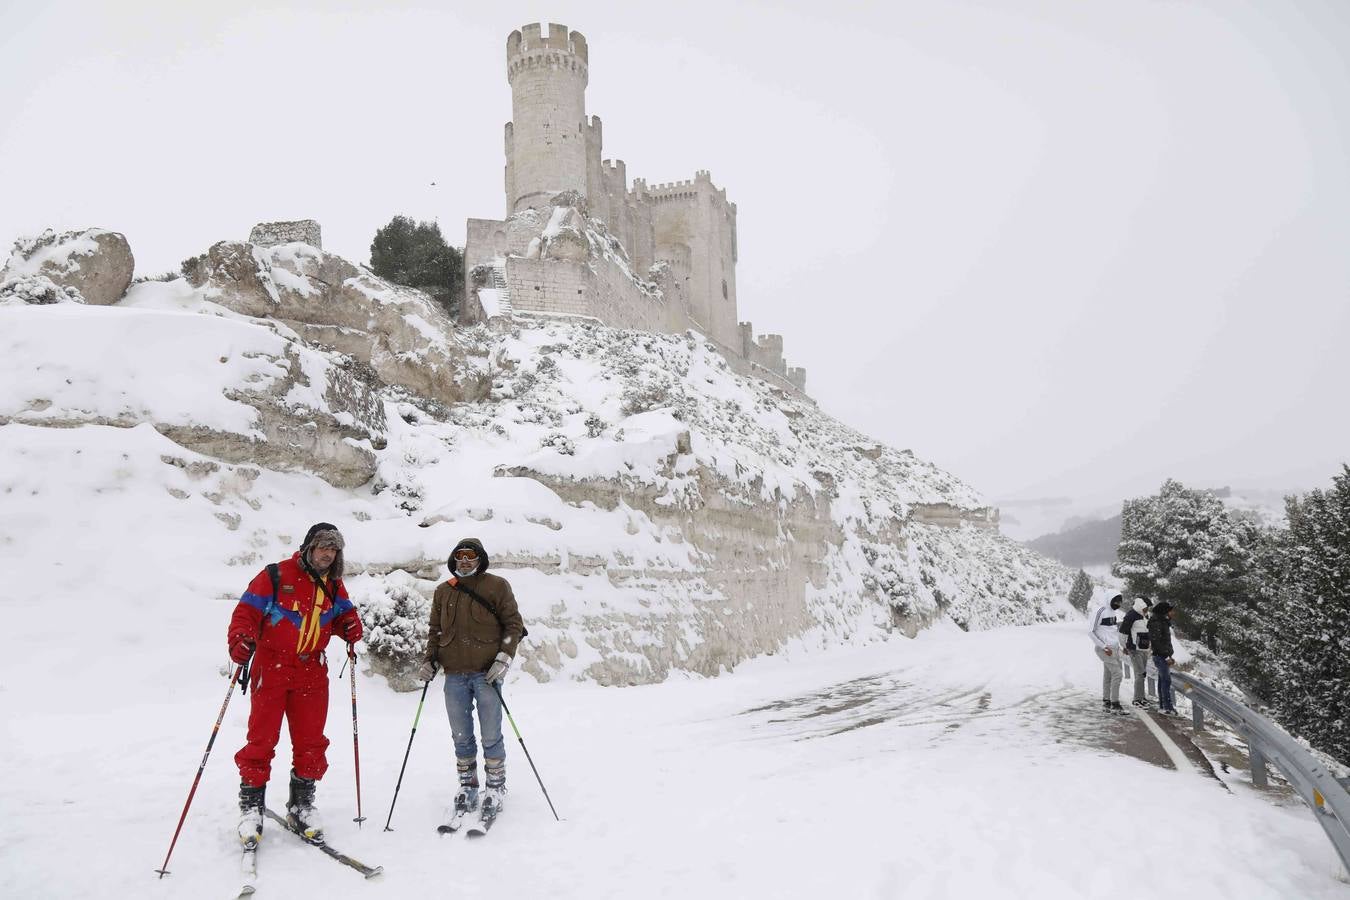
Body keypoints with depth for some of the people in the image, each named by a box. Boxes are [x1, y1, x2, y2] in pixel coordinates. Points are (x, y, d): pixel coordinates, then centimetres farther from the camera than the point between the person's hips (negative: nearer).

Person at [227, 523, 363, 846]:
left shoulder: (334, 586, 8)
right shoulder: (276, 576, -9)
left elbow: (342, 615, 19)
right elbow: (247, 611, -10)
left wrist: (350, 626, -4)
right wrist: (241, 642, -26)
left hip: (312, 672, 4)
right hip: (271, 667, -4)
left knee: (311, 741, 6)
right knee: (261, 739, -1)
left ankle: (301, 804, 20)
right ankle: (251, 806, 13)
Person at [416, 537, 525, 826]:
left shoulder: (497, 586, 1)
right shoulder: (443, 592, 13)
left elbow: (514, 625, 0)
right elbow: (435, 630, 21)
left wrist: (504, 658, -10)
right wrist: (429, 661, 8)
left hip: (487, 673, -4)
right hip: (454, 675, 4)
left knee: (491, 736, 0)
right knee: (461, 737, 9)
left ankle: (496, 789, 13)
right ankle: (467, 788, 21)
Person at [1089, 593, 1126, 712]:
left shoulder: (1112, 611, 13)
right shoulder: (1100, 611, -12)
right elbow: (1091, 631, -13)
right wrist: (1103, 647, -17)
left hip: (1115, 648, 8)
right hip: (1106, 649, -8)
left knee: (1108, 675, 11)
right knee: (1117, 674, -10)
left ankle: (1106, 702, 17)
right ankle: (1115, 704, -4)